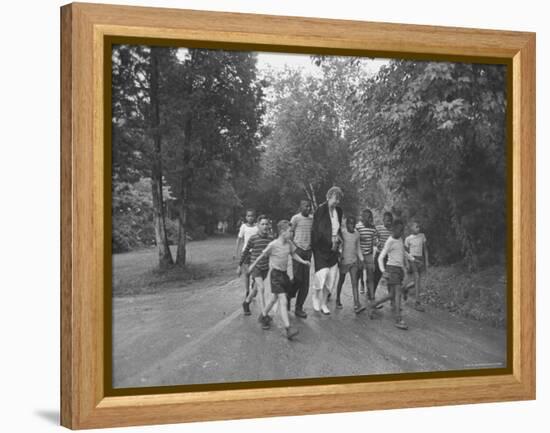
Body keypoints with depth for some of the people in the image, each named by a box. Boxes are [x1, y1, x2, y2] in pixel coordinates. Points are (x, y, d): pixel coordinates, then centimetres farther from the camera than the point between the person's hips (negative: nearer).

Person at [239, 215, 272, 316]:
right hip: (255, 266, -5)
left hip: (265, 268, 5)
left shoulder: (270, 238, 0)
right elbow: (245, 252, 0)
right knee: (261, 288, -18)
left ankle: (246, 303, 45)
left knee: (256, 289, 18)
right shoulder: (253, 238, -11)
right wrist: (240, 266, 5)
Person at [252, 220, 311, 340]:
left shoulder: (289, 243, 0)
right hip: (275, 274, -7)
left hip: (284, 274, 7)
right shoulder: (273, 245, -17)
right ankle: (288, 329, -21)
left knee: (275, 298, 22)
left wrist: (303, 261, 0)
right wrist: (253, 266, 9)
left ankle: (263, 316, 45)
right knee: (283, 301, -15)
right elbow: (262, 256, -4)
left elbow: (293, 254, 16)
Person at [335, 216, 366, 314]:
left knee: (354, 282, -7)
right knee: (341, 280, 13)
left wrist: (361, 259, 8)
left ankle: (357, 305, -15)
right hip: (344, 260, -3)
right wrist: (339, 257, -16)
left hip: (354, 261, 3)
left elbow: (358, 248, 14)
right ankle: (338, 299, 33)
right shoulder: (342, 233, -8)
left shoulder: (356, 234, 7)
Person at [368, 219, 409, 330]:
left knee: (391, 295, 8)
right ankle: (398, 320, -18)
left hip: (400, 269, 8)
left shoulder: (400, 239, 13)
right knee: (398, 292, -16)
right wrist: (383, 271, -21)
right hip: (392, 268, -8)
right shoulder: (389, 242, -9)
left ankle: (372, 305, 24)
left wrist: (406, 265, 27)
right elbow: (381, 257, -11)